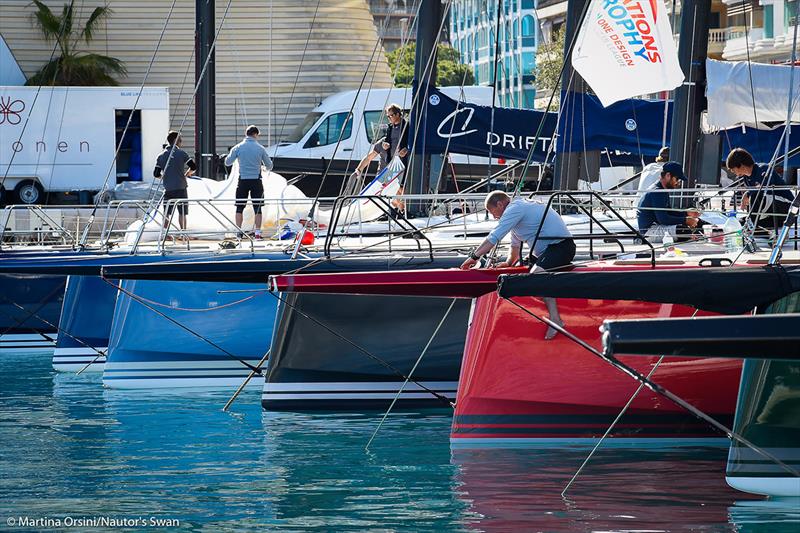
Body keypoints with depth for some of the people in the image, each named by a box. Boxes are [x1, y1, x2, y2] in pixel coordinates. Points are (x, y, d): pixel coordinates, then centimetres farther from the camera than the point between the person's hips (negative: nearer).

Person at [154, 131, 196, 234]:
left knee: (167, 213, 7)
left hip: (168, 189, 3)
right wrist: (186, 174, 11)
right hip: (181, 187, -3)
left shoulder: (161, 156, 5)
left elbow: (156, 174, 3)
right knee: (182, 213, 3)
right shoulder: (181, 153, -5)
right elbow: (193, 167, -8)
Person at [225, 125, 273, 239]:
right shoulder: (260, 148, -2)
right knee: (257, 208, 6)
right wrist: (267, 169, 29)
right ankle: (257, 232, 3)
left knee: (239, 208, 7)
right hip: (256, 181, 0)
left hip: (243, 181, 0)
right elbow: (269, 166, 5)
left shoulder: (238, 148, -1)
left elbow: (227, 162, 6)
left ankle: (239, 232, 3)